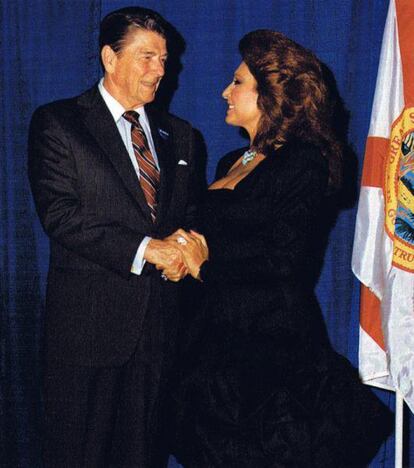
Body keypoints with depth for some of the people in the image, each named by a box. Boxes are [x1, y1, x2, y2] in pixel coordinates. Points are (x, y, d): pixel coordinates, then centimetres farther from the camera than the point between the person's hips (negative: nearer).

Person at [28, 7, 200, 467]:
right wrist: (142, 249, -20)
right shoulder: (57, 123, -2)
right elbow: (59, 213, -13)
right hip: (87, 323, -4)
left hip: (159, 322, 5)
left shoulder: (178, 134, 15)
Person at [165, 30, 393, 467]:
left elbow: (284, 258, -17)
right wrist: (187, 245, -5)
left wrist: (207, 265, -8)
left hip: (271, 338, -8)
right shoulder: (232, 163, 16)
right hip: (219, 330, 8)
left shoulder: (301, 163, -11)